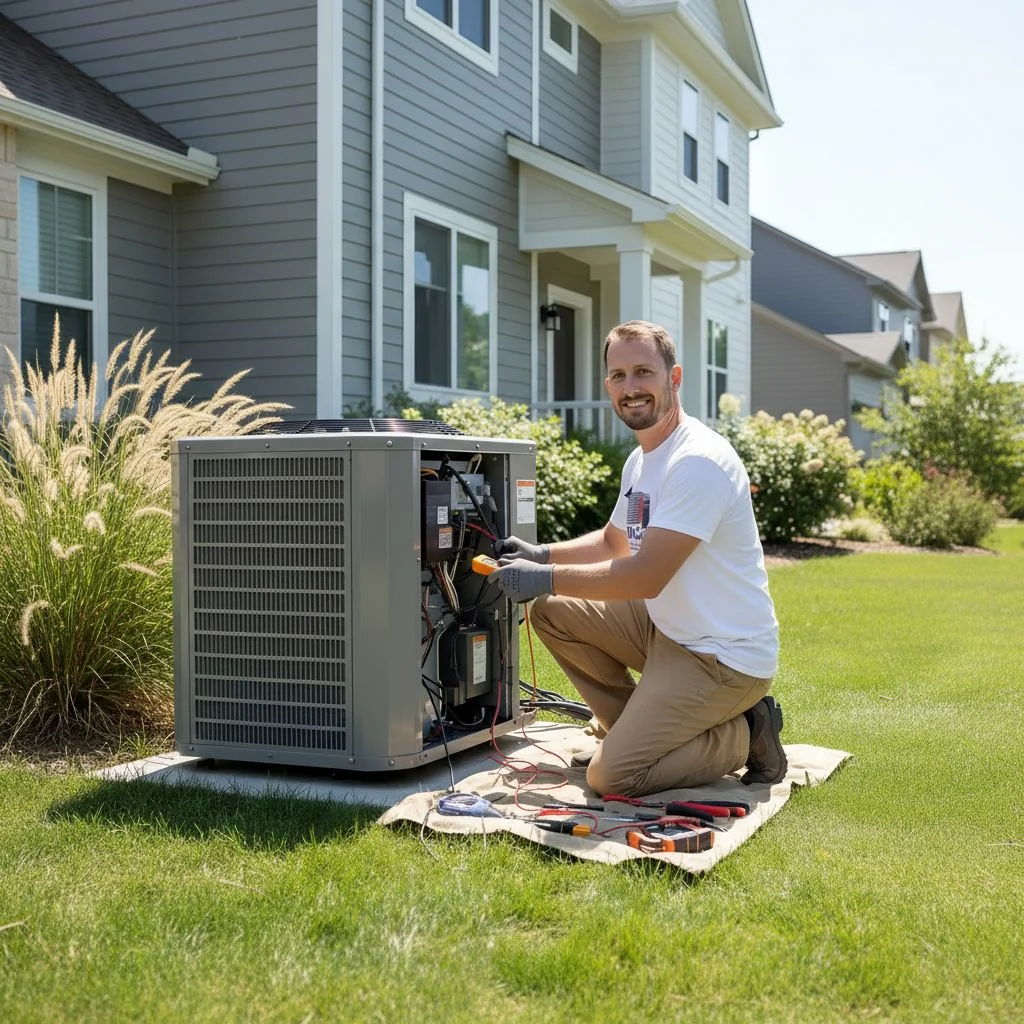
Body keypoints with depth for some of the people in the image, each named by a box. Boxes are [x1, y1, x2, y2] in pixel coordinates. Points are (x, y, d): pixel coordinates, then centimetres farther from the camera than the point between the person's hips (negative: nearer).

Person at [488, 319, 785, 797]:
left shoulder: (699, 461, -22)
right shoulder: (641, 460, 10)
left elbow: (646, 576, -26)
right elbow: (614, 542, 25)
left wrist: (547, 578, -19)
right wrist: (541, 554, 8)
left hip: (724, 657, -10)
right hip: (669, 629, 10)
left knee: (610, 775, -16)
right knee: (551, 612, 6)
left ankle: (743, 736, 2)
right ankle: (636, 724, 12)